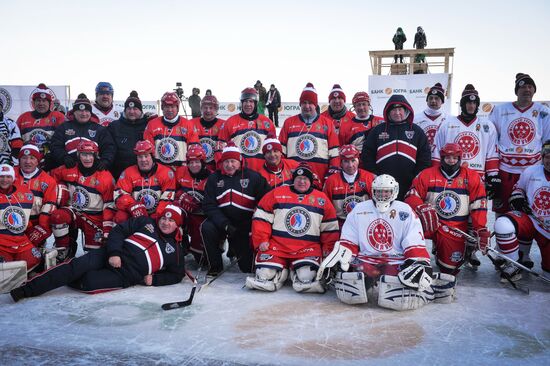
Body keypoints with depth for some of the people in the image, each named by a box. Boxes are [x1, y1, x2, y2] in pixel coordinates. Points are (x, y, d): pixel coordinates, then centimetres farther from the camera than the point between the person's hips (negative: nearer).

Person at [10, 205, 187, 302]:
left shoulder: (175, 249, 9)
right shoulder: (146, 222, 11)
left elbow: (177, 275, 13)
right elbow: (119, 230, 8)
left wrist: (154, 279, -4)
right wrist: (114, 252, -10)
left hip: (126, 275, -1)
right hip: (110, 256, 1)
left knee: (89, 282, -27)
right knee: (78, 265, -25)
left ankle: (68, 280, 3)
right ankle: (27, 289, -22)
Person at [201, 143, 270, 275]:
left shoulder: (253, 177, -5)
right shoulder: (214, 178, 1)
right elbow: (209, 206, -6)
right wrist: (225, 225, -20)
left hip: (245, 227, -1)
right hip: (221, 221, 1)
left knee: (248, 267, -1)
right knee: (207, 228, -32)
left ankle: (235, 249, 35)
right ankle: (215, 266, -11)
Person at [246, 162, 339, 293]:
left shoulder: (322, 199, 9)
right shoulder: (276, 193, 5)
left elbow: (330, 227, 12)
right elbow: (261, 218, 5)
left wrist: (328, 249, 3)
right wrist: (261, 241, -3)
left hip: (309, 248, 0)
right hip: (277, 246, 1)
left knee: (307, 277, -24)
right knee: (265, 275, -16)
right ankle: (281, 271, 6)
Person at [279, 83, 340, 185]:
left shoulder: (327, 123, 9)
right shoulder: (289, 122, 12)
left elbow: (334, 151, 7)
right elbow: (281, 150, 12)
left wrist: (333, 171, -1)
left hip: (320, 176, -1)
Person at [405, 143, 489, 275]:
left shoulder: (472, 177, 3)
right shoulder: (427, 174, 2)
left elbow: (478, 205, 1)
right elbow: (412, 196, -2)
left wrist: (481, 229, -9)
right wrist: (422, 208, -23)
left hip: (456, 228, 0)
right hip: (430, 223, 0)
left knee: (450, 266, -7)